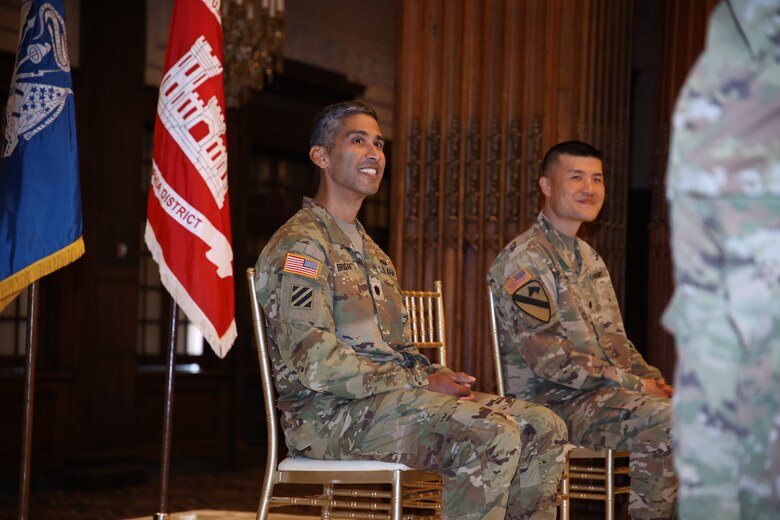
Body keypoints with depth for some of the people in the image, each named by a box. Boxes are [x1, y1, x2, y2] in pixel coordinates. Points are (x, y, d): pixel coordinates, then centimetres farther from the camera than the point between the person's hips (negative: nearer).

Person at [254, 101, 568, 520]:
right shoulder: (299, 245, -8)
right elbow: (316, 364, -18)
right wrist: (422, 384, -15)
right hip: (331, 412, -9)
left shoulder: (369, 250, 24)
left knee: (543, 429, -5)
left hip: (385, 396, 9)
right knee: (492, 435, -29)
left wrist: (438, 376, 3)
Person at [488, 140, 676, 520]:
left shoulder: (590, 259, 20)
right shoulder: (523, 261, -10)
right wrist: (634, 385, -15)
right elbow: (550, 360, -17)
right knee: (663, 419, -31)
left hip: (606, 392, 9)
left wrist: (656, 380, 4)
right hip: (549, 401, -9)